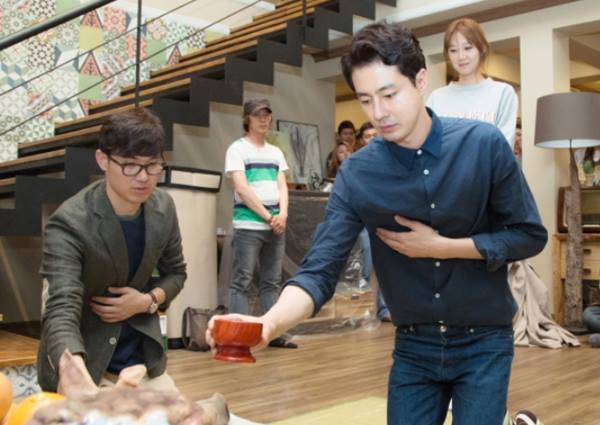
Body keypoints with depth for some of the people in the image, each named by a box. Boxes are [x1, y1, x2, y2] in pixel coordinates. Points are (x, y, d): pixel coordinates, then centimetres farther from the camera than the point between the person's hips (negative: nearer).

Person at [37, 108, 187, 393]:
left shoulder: (164, 208, -7)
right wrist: (73, 374, -53)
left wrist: (148, 301, -14)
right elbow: (62, 310, -34)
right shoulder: (69, 223, -24)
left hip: (143, 361, 5)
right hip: (83, 364, -5)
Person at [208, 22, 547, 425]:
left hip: (483, 344, -1)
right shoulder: (356, 175, -13)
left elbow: (530, 235, -7)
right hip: (413, 347, 2)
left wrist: (442, 246, -17)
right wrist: (270, 322, -38)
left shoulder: (484, 144, -14)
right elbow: (319, 270, -19)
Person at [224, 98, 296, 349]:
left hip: (276, 227, 6)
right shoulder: (237, 149, 0)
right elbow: (242, 189, -10)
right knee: (242, 282, -5)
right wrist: (268, 216, -11)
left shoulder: (276, 152, 18)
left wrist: (282, 214, -7)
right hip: (248, 226, -6)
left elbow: (282, 187, 11)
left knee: (272, 282, 9)